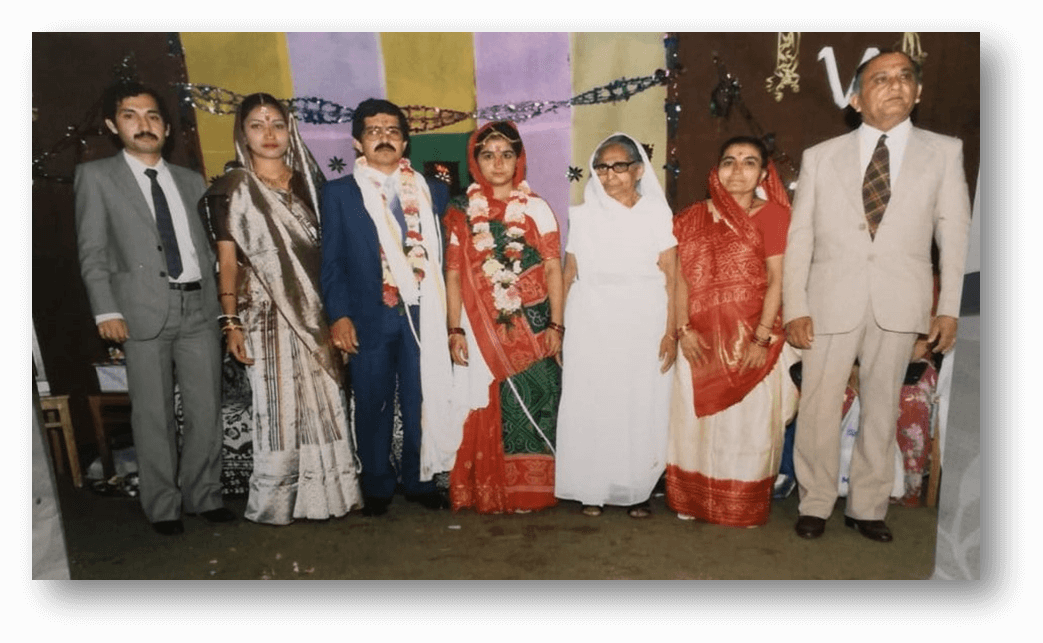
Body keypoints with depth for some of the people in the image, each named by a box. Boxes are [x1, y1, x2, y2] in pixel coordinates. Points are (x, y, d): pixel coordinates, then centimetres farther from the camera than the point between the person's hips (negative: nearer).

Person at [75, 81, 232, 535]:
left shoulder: (191, 180, 16)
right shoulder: (96, 176, 6)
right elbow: (92, 252, 0)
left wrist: (219, 299, 7)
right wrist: (106, 311, -9)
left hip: (200, 306, 3)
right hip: (144, 310, -3)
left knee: (207, 410, 5)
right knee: (153, 415, 3)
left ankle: (204, 496, 20)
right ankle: (163, 506, 16)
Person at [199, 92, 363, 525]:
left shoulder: (308, 181, 10)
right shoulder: (232, 188, 1)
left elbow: (326, 251, 10)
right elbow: (227, 261, 0)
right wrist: (231, 322, -8)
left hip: (315, 311, 3)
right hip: (266, 315, -3)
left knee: (323, 404, 6)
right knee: (279, 408, -1)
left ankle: (324, 492, 19)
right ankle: (273, 503, 14)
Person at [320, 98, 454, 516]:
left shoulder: (432, 192, 10)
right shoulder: (339, 193, 5)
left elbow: (442, 255, 9)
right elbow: (332, 260, 1)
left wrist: (444, 315, 2)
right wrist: (338, 315, -7)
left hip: (422, 315, 1)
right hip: (369, 317, -1)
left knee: (423, 403, 7)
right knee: (373, 406, 8)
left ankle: (420, 481, 24)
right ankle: (377, 486, 24)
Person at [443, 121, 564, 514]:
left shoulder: (536, 209, 5)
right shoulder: (462, 212, 6)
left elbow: (553, 269, 1)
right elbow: (454, 274, 3)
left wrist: (556, 325, -6)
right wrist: (455, 330, -3)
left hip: (532, 327, 0)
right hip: (483, 329, 1)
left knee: (533, 404, 0)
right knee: (487, 413, 4)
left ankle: (532, 489, 16)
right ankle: (489, 492, 19)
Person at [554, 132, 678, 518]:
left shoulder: (657, 214, 3)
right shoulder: (583, 215, 7)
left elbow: (671, 277, 0)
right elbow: (569, 276, 7)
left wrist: (670, 332, -7)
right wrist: (558, 329, 3)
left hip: (643, 327, -1)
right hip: (591, 327, 1)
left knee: (641, 408, 4)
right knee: (590, 407, 4)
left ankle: (635, 491, 19)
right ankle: (592, 490, 18)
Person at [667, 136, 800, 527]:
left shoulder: (773, 214, -2)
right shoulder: (694, 217, 6)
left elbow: (776, 281, -7)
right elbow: (682, 278, 2)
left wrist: (762, 338, -14)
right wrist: (683, 330, -7)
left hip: (752, 341, -2)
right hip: (701, 341, 3)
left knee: (748, 425, 6)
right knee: (694, 420, 10)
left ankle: (744, 507, 22)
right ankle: (692, 502, 25)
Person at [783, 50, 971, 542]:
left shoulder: (945, 151, 7)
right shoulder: (820, 156, 6)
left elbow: (955, 233, 5)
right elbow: (799, 237, 2)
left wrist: (949, 308, -2)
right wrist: (794, 307, -6)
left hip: (900, 304, 1)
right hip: (831, 301, 0)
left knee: (882, 408, 9)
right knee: (818, 407, 3)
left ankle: (867, 508, 23)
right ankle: (815, 505, 18)